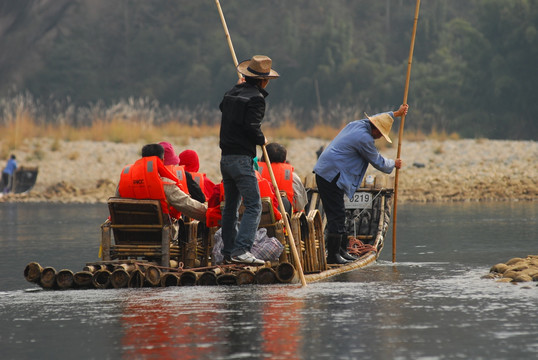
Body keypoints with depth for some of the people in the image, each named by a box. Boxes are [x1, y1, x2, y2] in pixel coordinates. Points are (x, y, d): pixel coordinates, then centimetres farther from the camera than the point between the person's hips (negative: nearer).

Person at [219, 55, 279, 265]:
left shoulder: (233, 92, 12)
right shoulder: (256, 98, -12)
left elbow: (222, 107, 35)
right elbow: (252, 127, -20)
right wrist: (262, 140, -1)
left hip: (225, 158, 9)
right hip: (241, 159, -9)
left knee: (230, 205, 16)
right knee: (253, 206, -10)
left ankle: (228, 250, 20)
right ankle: (241, 250, -21)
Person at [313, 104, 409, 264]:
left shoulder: (357, 124, 12)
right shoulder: (365, 139, -16)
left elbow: (377, 119, 35)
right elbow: (378, 162, -2)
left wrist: (396, 113, 44)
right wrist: (393, 164, 17)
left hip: (323, 172, 10)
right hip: (332, 176, -10)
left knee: (338, 214, 16)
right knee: (337, 215, -8)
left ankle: (341, 251, 22)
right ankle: (333, 255, -6)